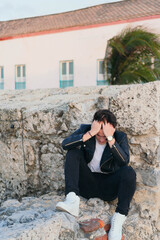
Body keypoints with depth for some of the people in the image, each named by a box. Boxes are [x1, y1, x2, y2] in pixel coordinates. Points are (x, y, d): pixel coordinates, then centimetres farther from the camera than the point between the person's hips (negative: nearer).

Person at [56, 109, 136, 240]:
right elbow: (65, 144, -20)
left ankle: (119, 218, -26)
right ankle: (72, 199, -33)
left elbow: (124, 161, -23)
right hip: (87, 183, 1)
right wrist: (90, 133, -27)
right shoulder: (85, 130, -3)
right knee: (73, 152, -19)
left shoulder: (120, 137, -5)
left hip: (108, 186, -1)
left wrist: (110, 138, -30)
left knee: (129, 172, -29)